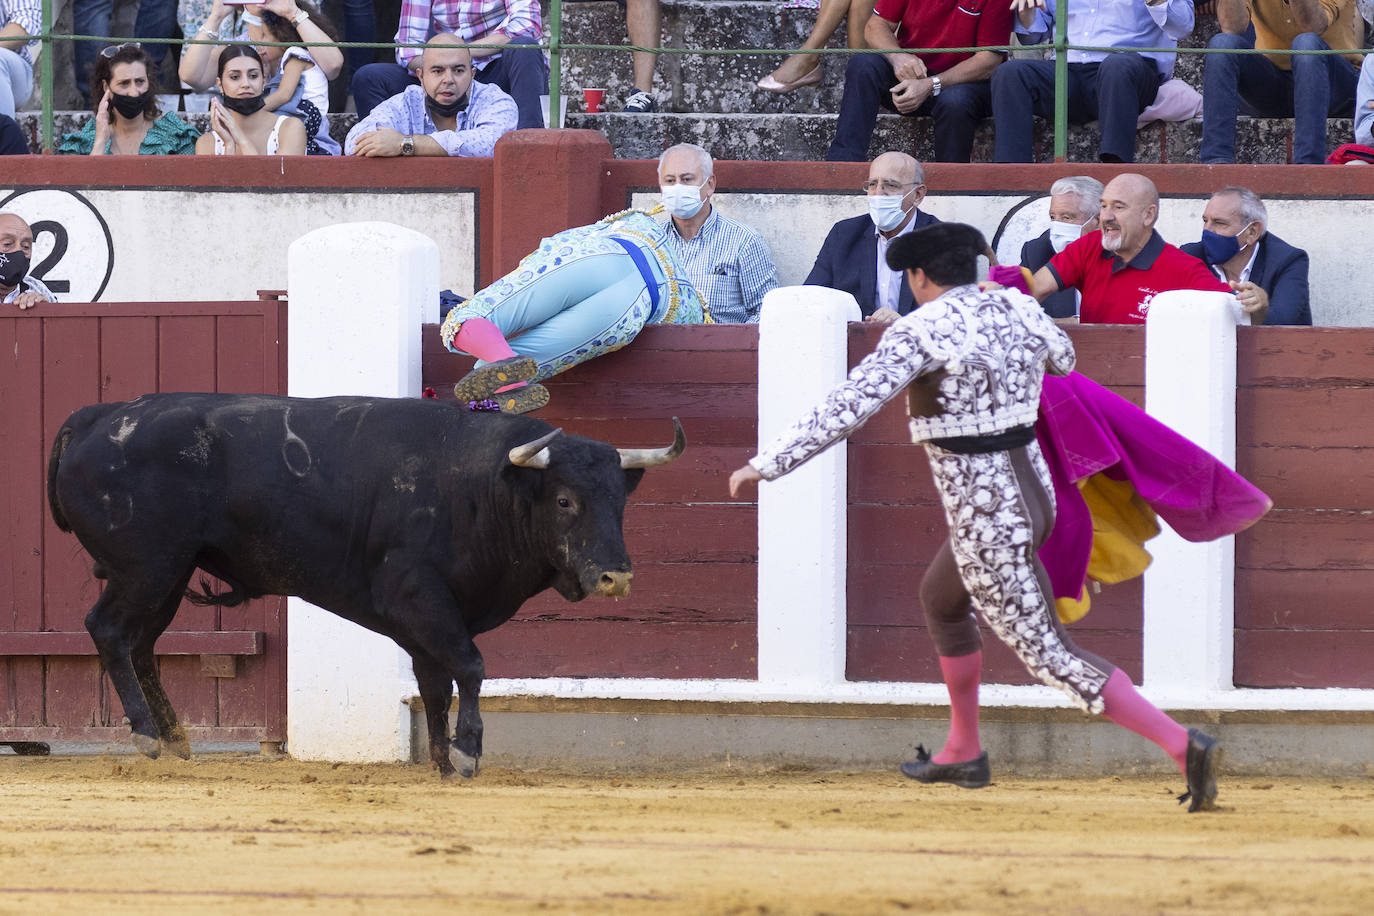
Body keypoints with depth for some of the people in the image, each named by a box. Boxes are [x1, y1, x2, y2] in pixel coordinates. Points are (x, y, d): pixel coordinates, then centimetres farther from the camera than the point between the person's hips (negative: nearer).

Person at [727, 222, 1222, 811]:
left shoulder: (922, 332, -17)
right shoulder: (1016, 310, 3)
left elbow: (847, 407, -22)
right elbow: (1063, 358, 26)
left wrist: (767, 465, -17)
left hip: (988, 527, -8)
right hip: (1032, 495, 8)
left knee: (1052, 659, -3)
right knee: (940, 599, 32)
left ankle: (1182, 745, -14)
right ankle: (963, 753, 43)